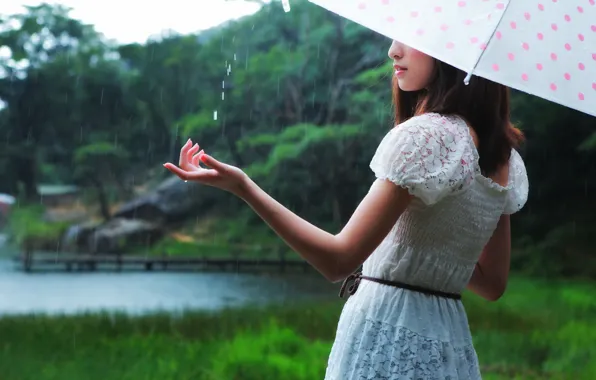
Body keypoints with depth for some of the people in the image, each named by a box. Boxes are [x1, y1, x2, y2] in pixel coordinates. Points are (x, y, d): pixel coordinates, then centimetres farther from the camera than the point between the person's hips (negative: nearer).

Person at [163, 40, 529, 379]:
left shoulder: (424, 134, -17)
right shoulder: (505, 160, 7)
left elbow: (340, 259, -21)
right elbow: (493, 284, 13)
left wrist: (243, 186, -23)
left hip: (388, 337, -8)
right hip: (450, 343, 8)